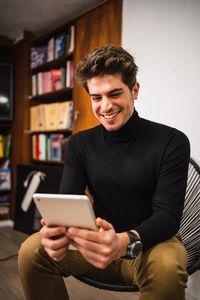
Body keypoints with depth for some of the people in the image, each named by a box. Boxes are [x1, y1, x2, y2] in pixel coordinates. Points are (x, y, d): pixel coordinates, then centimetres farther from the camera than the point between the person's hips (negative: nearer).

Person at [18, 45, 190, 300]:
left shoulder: (172, 142, -10)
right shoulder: (79, 145, 1)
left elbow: (167, 215, -16)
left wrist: (126, 242, -38)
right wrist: (57, 231, -32)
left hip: (153, 241, -2)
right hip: (102, 241, 3)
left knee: (166, 266, -37)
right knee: (31, 250, -18)